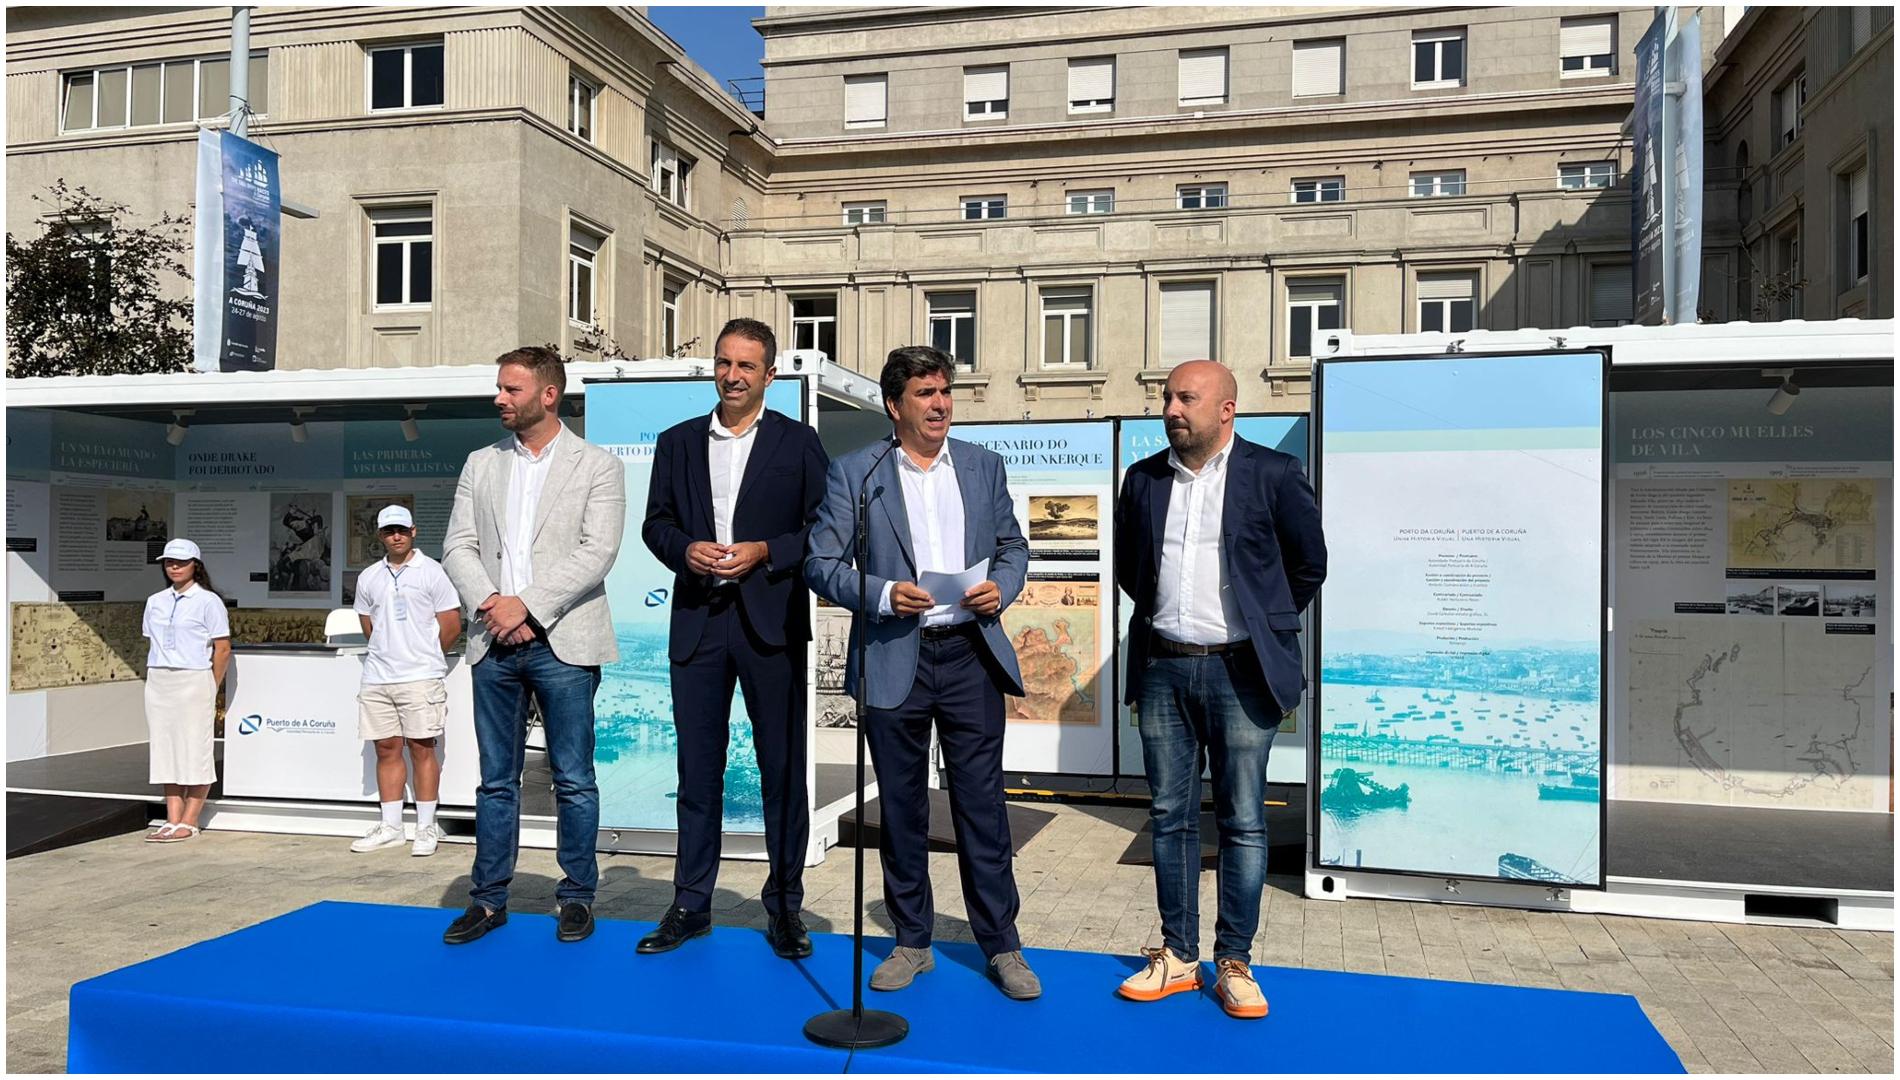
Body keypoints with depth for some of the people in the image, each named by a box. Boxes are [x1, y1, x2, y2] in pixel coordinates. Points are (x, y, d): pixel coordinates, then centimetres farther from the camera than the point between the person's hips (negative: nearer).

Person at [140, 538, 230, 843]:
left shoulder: (208, 601, -4)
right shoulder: (155, 601, 13)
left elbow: (223, 650, -4)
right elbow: (152, 646, 18)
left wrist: (209, 690, -4)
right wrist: (154, 680, 7)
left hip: (193, 681, -6)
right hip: (158, 682, 6)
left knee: (195, 751, -3)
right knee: (166, 749, 6)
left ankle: (189, 822, 2)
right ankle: (172, 820, 11)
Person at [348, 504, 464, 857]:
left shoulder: (432, 572, -1)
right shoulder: (368, 578, 13)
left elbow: (451, 626, 0)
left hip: (420, 677, -5)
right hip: (377, 678, 5)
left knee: (422, 749, -1)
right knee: (387, 750, 8)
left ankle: (426, 828, 5)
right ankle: (390, 827, 16)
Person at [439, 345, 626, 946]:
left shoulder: (598, 467, 2)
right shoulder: (481, 465, 14)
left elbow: (598, 552, -9)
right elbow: (458, 547, 7)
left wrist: (526, 604, -15)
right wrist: (490, 604, -10)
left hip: (563, 644, -3)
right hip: (494, 645, 4)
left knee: (574, 780, 3)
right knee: (497, 780, 10)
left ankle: (577, 897, 15)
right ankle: (489, 899, 19)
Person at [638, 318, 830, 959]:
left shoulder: (798, 443, 4)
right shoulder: (678, 442, 13)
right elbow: (655, 523, 13)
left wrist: (764, 552, -13)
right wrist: (685, 550, -7)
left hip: (771, 623, -2)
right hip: (697, 622, 3)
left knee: (783, 768, 3)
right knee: (698, 768, 8)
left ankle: (785, 907, 14)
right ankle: (690, 905, 18)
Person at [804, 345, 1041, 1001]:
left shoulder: (982, 465, 10)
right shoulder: (854, 472, 0)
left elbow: (1013, 545, 15)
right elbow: (822, 563, -3)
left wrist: (1002, 589, -6)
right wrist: (884, 596, -18)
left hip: (971, 655, 1)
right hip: (894, 659, -1)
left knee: (982, 805, 4)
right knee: (901, 808, 10)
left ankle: (1001, 945, 17)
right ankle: (912, 942, 25)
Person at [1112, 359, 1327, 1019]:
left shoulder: (1272, 474, -3)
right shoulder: (1142, 480, 8)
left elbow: (1309, 562, 7)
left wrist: (1265, 624, 10)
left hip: (1239, 672, -3)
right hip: (1163, 669, 4)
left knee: (1243, 822, 2)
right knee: (1169, 817, 9)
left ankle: (1233, 964, 14)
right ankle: (1177, 957, 20)